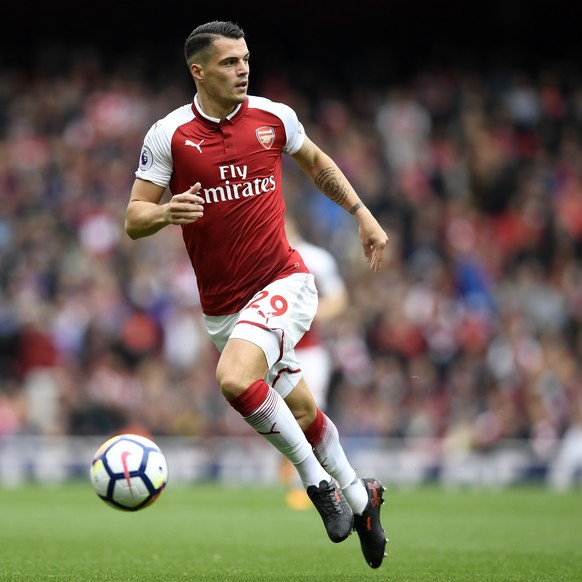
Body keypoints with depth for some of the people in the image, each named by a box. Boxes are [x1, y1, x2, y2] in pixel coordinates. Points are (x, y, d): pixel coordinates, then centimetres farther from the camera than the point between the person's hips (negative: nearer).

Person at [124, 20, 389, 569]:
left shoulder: (273, 117, -1)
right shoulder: (168, 135, -5)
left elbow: (316, 162, 20)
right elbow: (133, 219, -5)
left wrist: (362, 214, 16)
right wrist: (166, 212, -26)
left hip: (281, 284, -2)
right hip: (221, 306, 2)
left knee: (235, 379, -28)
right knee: (299, 410, 11)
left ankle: (317, 479, -9)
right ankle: (358, 495, 35)